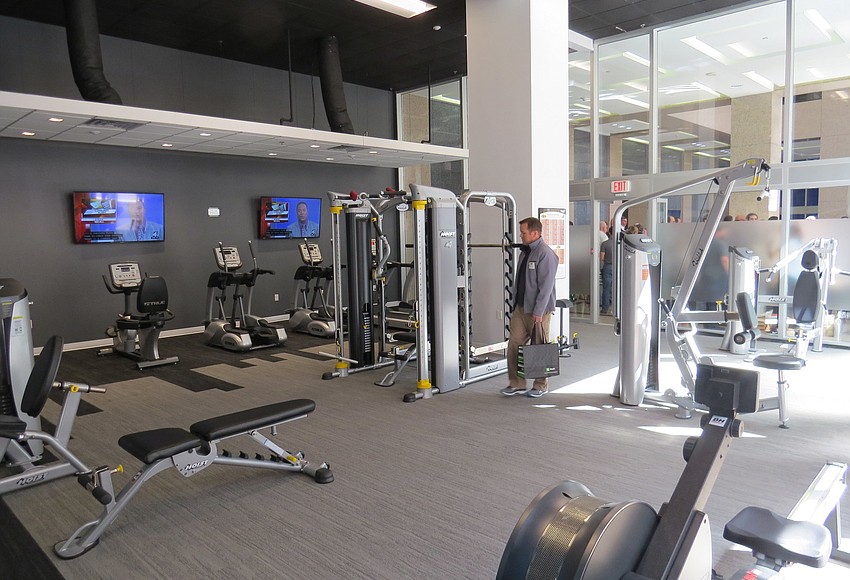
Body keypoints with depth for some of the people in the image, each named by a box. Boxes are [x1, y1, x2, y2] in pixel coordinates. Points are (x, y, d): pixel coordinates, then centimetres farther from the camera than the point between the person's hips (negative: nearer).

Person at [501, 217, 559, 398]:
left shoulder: (546, 254, -14)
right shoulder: (526, 251, 13)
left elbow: (546, 286, -19)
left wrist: (538, 312, -20)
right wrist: (516, 304, 17)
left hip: (538, 310, -8)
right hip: (521, 308, 8)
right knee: (514, 344, 4)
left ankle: (541, 386, 19)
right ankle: (517, 384, 13)